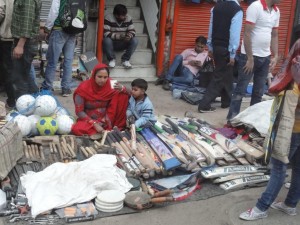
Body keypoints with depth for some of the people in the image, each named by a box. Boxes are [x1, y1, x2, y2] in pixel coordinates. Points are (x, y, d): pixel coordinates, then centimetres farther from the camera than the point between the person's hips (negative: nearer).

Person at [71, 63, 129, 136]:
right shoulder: (84, 88, -16)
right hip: (89, 120, -2)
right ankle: (108, 130, -21)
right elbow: (79, 111, -13)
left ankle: (117, 126, -7)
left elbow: (129, 95, -9)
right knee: (76, 129, -34)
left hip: (107, 119, 2)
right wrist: (95, 124, -24)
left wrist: (122, 89, -32)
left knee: (122, 95, -15)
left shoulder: (110, 84, -9)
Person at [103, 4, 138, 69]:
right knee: (106, 40, -37)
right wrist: (118, 36, -34)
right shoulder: (108, 18, -15)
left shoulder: (128, 18, -4)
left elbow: (132, 31, -3)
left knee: (135, 40, -23)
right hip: (112, 43, -3)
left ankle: (125, 59, -13)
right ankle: (112, 59, -14)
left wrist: (129, 36, -28)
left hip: (123, 43, 3)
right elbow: (105, 33, -23)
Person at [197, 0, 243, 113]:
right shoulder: (237, 10, -13)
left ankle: (226, 101, 31)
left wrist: (210, 47, 17)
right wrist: (232, 54, -13)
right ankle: (204, 105, -2)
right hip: (226, 48, -7)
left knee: (226, 75, 20)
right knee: (219, 76, 0)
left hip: (216, 46, 7)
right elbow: (235, 33, -17)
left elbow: (211, 28, 11)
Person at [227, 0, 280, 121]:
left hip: (265, 57, 7)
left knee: (259, 92, 11)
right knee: (240, 90, -1)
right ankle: (232, 119, 7)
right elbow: (247, 34, -15)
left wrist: (275, 56, 7)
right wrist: (250, 58, -16)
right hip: (250, 56, -7)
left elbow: (274, 36, 16)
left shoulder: (276, 11, 9)